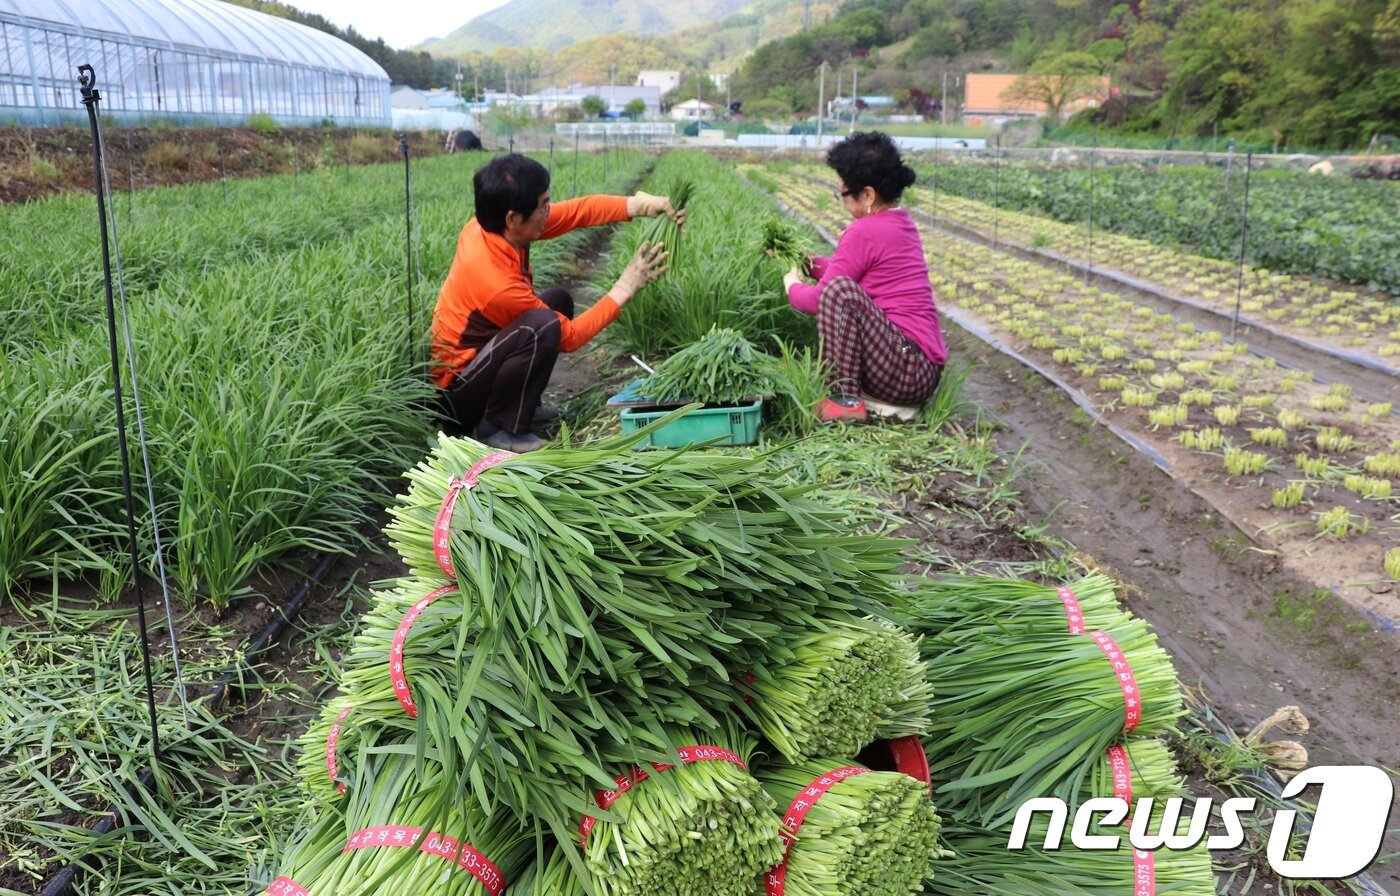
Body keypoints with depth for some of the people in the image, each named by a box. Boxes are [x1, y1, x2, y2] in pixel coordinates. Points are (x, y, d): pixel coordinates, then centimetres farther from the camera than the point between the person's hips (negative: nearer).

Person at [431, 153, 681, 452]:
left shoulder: (488, 225, -11)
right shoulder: (497, 283, -32)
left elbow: (576, 209, -4)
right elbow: (568, 336, -18)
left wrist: (640, 204, -16)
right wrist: (626, 286, -16)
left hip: (476, 352, 9)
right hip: (456, 391, -9)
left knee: (559, 299, 11)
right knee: (543, 325, -32)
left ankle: (522, 403, 10)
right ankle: (497, 428, -15)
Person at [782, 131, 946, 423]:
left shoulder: (864, 232, -14)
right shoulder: (901, 222, 12)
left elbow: (819, 299, -9)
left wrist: (792, 287, 11)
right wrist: (812, 264, 17)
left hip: (908, 371, -10)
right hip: (925, 369, 10)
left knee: (839, 290, -24)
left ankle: (845, 399, -18)